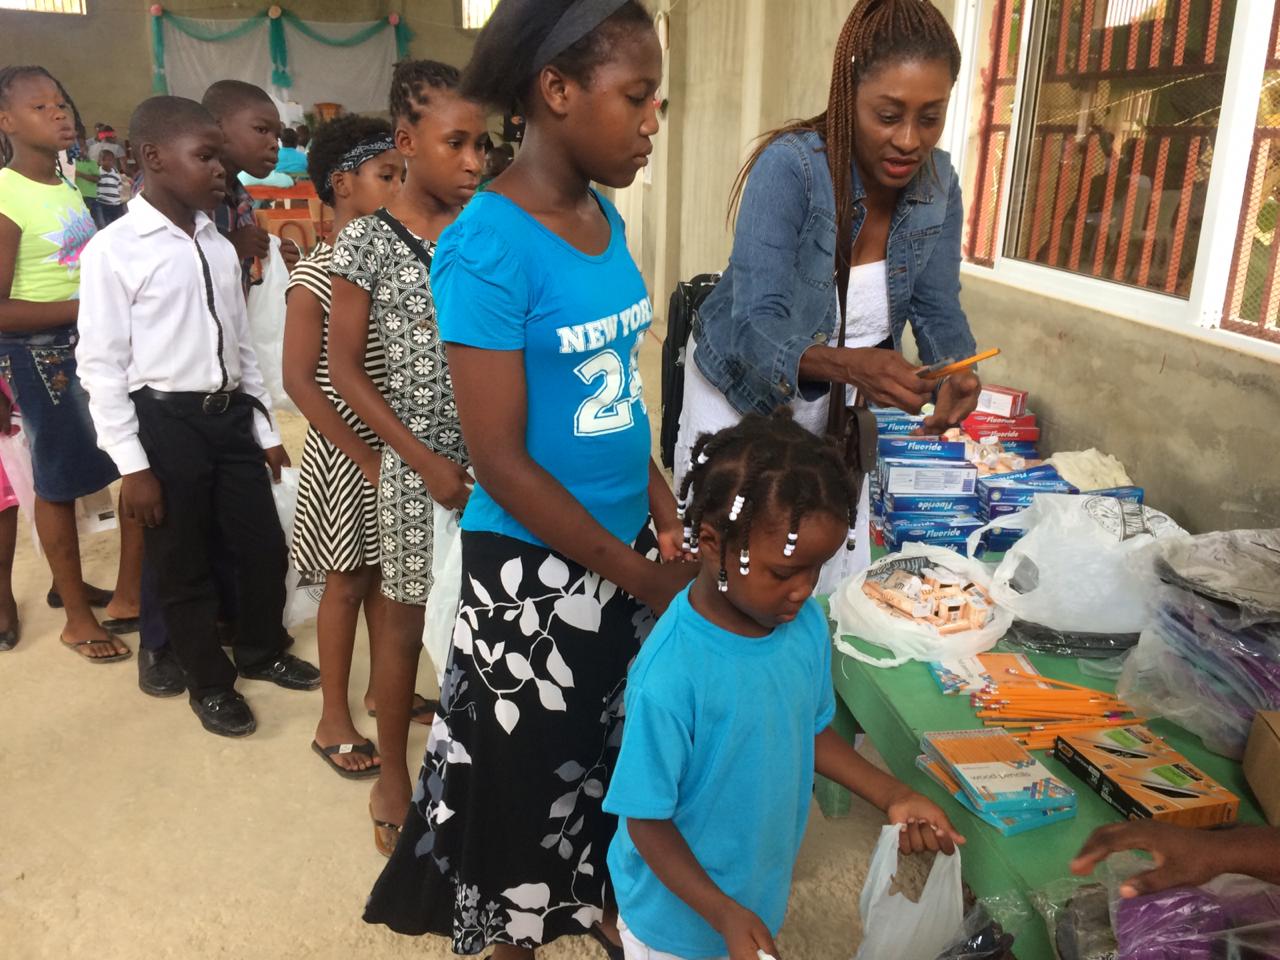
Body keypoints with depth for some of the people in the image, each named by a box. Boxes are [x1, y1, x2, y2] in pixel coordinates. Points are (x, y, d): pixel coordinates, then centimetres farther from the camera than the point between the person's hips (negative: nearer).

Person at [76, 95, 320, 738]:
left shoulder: (219, 247, 7)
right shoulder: (113, 251, -11)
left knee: (265, 546, 13)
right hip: (165, 422, -5)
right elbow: (102, 365, -11)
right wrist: (132, 466, -13)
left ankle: (262, 651, 40)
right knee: (182, 565, 10)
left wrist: (266, 429, 14)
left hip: (231, 415, 6)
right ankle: (210, 683, 31)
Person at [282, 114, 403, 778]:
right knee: (348, 581, 6)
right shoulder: (315, 276, -14)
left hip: (396, 443, 5)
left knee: (387, 572, 16)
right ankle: (333, 720, 23)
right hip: (345, 451, -5)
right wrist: (366, 456, -15)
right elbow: (300, 381, -15)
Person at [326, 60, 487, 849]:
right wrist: (425, 460, -11)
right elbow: (346, 370, -6)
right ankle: (394, 779, 28)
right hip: (421, 461, -3)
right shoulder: (368, 241, -8)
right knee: (408, 620, 10)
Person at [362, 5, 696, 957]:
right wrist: (649, 579, -16)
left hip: (625, 545, 7)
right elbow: (501, 462, -20)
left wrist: (665, 513, -1)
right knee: (532, 775, 14)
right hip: (534, 566, -7)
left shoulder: (605, 219, 2)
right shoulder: (488, 245, -20)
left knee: (619, 755, 22)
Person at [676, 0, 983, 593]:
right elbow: (757, 327, -31)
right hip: (741, 397, -4)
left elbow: (937, 310, -5)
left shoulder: (938, 184, -8)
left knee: (841, 583, 8)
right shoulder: (789, 166, -25)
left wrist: (957, 372, -27)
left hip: (836, 411, 5)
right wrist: (849, 365, -49)